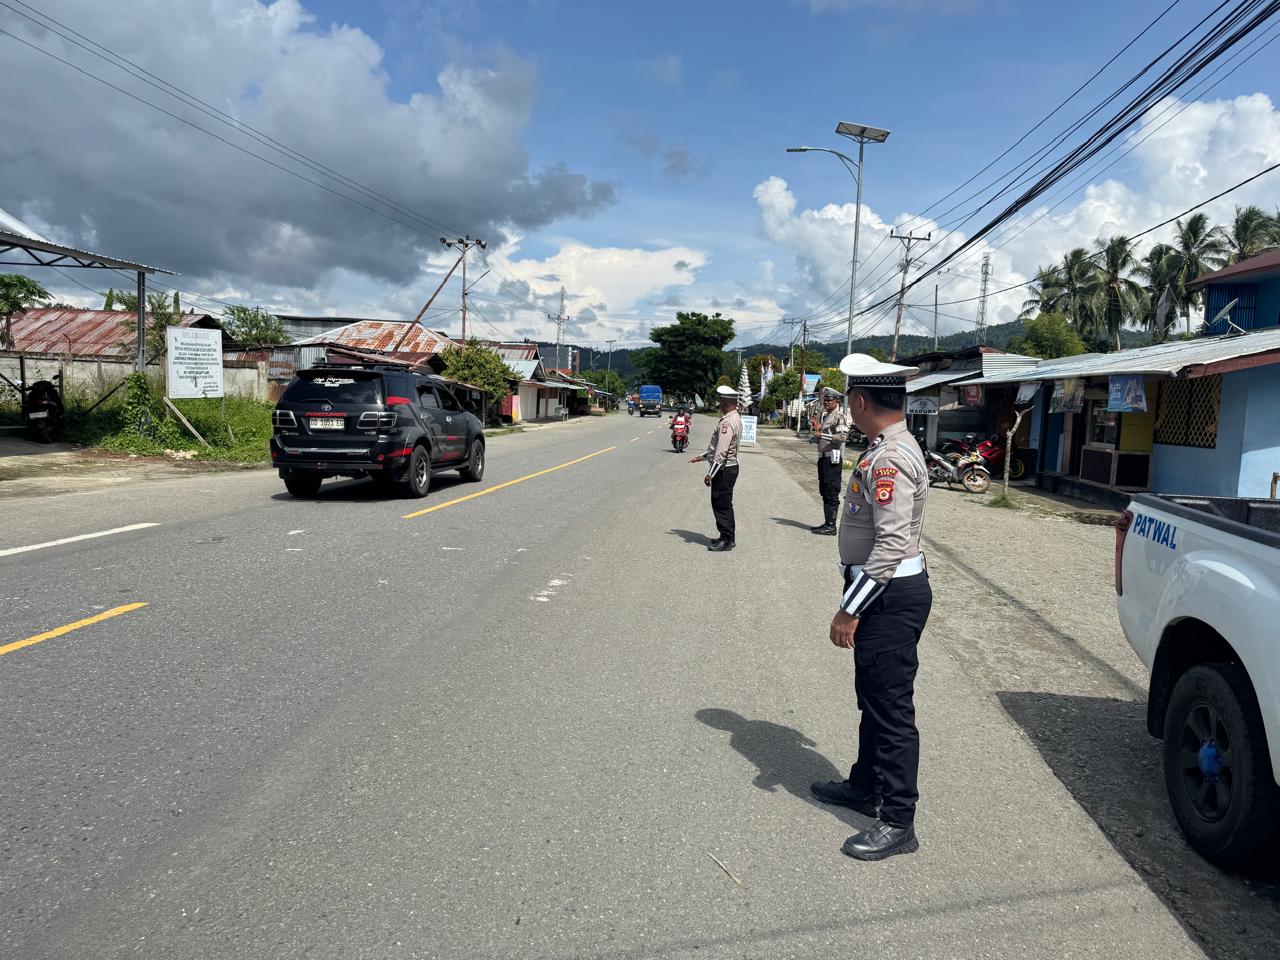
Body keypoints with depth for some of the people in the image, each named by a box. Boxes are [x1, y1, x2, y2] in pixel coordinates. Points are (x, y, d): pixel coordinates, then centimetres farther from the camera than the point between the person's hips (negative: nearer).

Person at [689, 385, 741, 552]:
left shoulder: (728, 422, -21)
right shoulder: (734, 418, 13)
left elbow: (722, 452, -25)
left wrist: (710, 474, -22)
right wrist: (703, 456, 23)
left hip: (724, 469, -10)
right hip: (728, 467, 10)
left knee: (722, 505, -2)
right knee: (723, 505, 17)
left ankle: (727, 540, 6)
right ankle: (727, 537, 26)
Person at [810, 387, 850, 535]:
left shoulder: (839, 416, -10)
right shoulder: (826, 415, 20)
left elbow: (843, 436, -23)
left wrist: (823, 435, -26)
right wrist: (819, 429, 15)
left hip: (832, 458, -10)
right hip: (824, 457, 10)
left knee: (831, 494, -8)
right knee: (824, 492, 14)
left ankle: (831, 526, -6)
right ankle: (827, 523, 21)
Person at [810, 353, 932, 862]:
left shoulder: (890, 459, -22)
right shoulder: (888, 448, 10)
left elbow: (892, 545, -27)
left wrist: (849, 610, -23)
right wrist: (855, 602, 21)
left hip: (891, 597, -10)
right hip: (884, 592, 10)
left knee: (892, 707, 0)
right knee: (872, 698, 22)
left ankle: (897, 823, 13)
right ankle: (866, 785, 40)